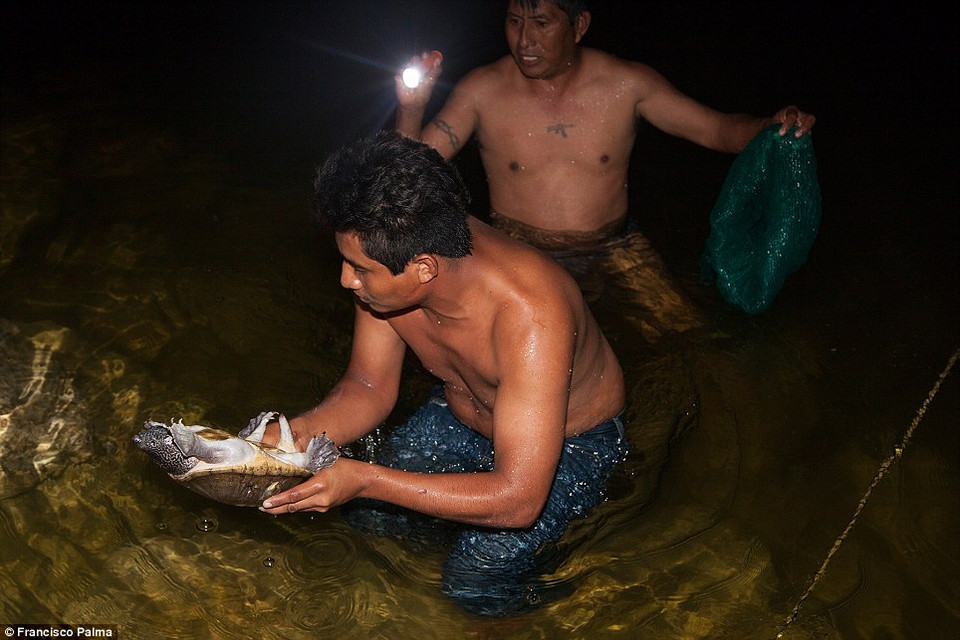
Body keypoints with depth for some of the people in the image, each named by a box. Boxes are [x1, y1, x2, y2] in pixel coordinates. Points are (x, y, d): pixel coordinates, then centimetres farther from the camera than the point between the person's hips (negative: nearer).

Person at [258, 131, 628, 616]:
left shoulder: (529, 318, -43)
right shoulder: (388, 269, -24)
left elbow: (518, 498, -41)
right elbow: (369, 387, -8)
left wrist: (363, 479, -41)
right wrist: (295, 436, -28)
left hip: (569, 441, -6)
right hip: (464, 414, 6)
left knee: (473, 586, -17)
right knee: (365, 514, 2)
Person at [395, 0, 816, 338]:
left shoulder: (625, 84, -3)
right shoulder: (482, 90, -4)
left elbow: (717, 129, 1)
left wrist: (774, 126, -20)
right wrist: (411, 108, -23)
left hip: (612, 246, 2)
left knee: (685, 331, -14)